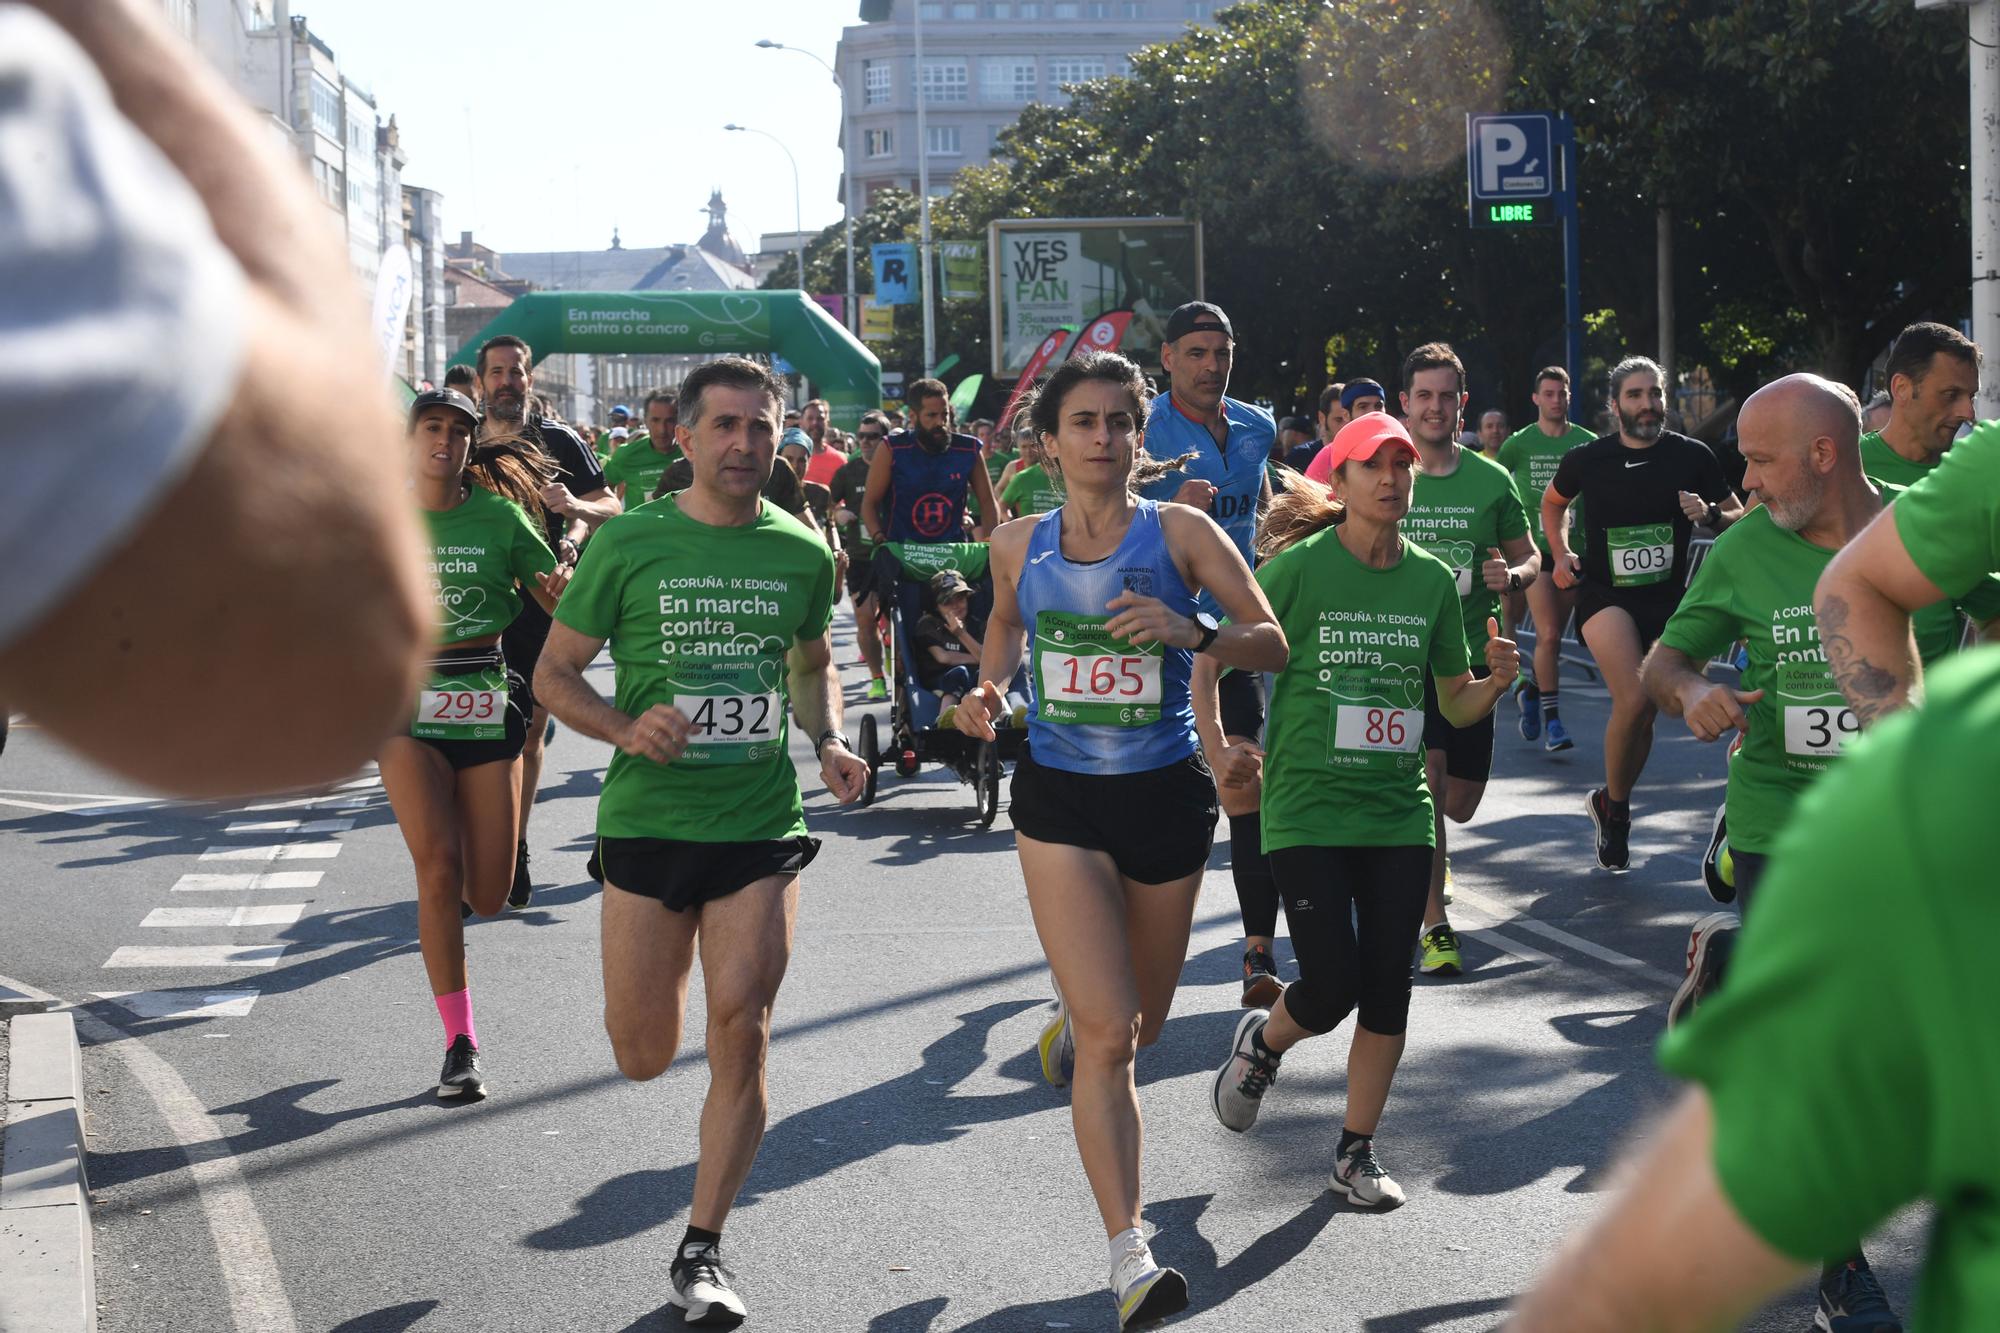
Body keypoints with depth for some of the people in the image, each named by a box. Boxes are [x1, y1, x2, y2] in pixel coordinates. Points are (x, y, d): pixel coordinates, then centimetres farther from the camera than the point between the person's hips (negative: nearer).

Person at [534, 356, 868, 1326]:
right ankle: (665, 970, 46)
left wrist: (829, 744, 3)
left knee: (740, 1036, -8)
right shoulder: (628, 543, -4)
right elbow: (554, 674, 1)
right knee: (643, 1057, 7)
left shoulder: (801, 553, 4)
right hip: (647, 819, -1)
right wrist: (626, 729, -17)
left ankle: (700, 1253, 6)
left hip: (760, 822, 1)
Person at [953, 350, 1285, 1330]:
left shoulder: (1179, 532, -5)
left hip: (1165, 796, 1)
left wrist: (1190, 632, -22)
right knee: (1109, 1036, -13)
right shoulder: (1018, 543, 2)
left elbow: (1272, 645, -4)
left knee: (1141, 1025, 17)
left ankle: (1071, 1013, 55)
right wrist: (987, 690, 6)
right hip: (1059, 798, -1)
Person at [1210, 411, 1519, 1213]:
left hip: (1399, 811, 4)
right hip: (1308, 809, -4)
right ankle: (1262, 1042, 26)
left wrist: (1496, 680, -6)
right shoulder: (1298, 568, -7)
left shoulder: (1433, 581, 6)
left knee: (1387, 991, 2)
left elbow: (1456, 704, 14)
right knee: (1332, 986, -9)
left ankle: (1356, 1154, 18)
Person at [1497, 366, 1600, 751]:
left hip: (1574, 550, 3)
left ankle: (1533, 691, 35)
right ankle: (1551, 718, -7)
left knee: (1552, 638, 9)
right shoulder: (1519, 444, -1)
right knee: (1548, 635, -13)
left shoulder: (1587, 443, 4)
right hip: (1536, 549, -3)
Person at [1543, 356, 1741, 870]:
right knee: (1634, 700, -22)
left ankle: (1610, 803, 33)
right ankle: (1616, 807, 0)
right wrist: (1560, 554, 6)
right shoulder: (1587, 459, -2)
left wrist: (1709, 514, -15)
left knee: (1643, 712, 8)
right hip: (1605, 593, -2)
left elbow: (1740, 519, 6)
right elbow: (1552, 502, 19)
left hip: (1668, 597, 2)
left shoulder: (1692, 456, -3)